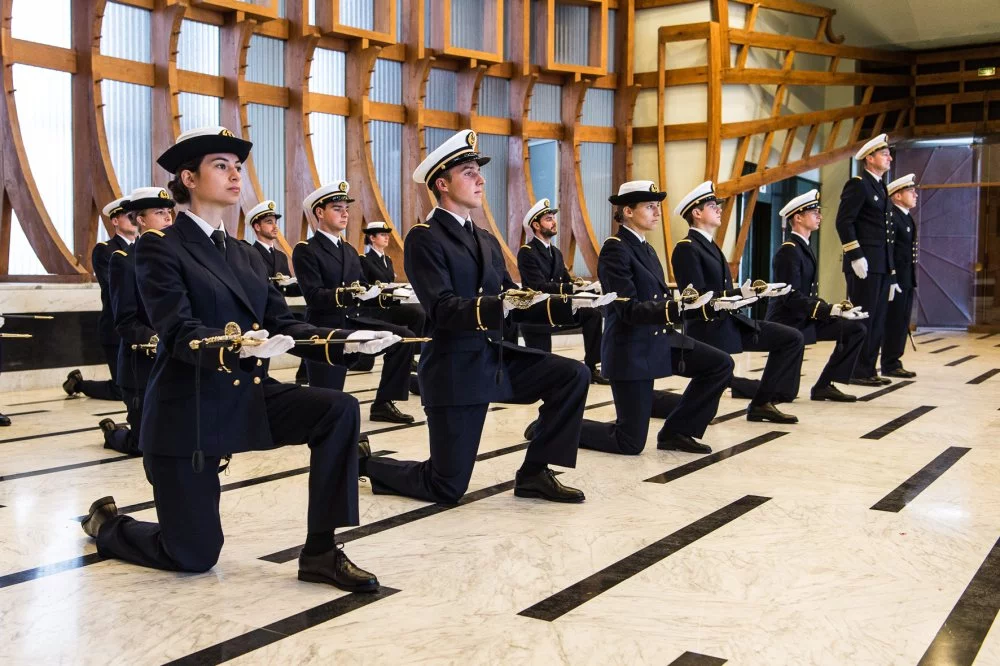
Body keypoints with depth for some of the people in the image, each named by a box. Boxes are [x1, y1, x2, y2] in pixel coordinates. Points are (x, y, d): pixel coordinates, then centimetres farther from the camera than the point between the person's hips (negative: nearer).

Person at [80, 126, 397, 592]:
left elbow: (280, 325, 4)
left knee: (340, 410, -19)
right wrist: (236, 347, -43)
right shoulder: (159, 248, -9)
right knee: (193, 556, 0)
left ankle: (320, 552, -10)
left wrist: (344, 341, -13)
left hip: (247, 398, 6)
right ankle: (107, 524, 34)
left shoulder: (245, 255, 12)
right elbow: (179, 333, -22)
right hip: (188, 411, -6)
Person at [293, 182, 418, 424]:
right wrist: (346, 294, -37)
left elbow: (363, 290, 11)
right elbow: (314, 296, -20)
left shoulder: (349, 251, 16)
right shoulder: (305, 250, -8)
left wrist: (387, 296, -9)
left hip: (354, 322, 6)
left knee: (404, 337, -12)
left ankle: (383, 403, -2)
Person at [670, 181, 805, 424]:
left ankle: (762, 403, 1)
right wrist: (740, 294, -29)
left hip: (730, 321, 9)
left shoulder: (710, 246, 17)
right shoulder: (686, 248, -13)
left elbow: (723, 291, 13)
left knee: (791, 338, 1)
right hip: (708, 330, -9)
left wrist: (758, 291, 2)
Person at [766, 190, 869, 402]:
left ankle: (824, 386, -1)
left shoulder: (805, 249, 13)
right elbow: (792, 297, -24)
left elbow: (806, 295, 14)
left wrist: (832, 308, -1)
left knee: (856, 329, -4)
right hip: (787, 322, -9)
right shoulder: (789, 251, -17)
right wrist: (832, 310, -28)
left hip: (804, 320, 9)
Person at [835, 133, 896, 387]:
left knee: (878, 320, 9)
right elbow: (844, 222, -15)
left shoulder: (881, 187, 20)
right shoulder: (857, 185, -6)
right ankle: (856, 372, -1)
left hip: (883, 266, 9)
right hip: (865, 265, -9)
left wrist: (891, 271, 18)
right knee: (863, 319, -6)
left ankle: (868, 370, 15)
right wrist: (856, 257, -20)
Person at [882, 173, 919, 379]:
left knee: (902, 323, 11)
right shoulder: (892, 217, -13)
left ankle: (894, 362, 17)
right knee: (894, 322, -5)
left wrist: (911, 280, 16)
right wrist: (891, 280, -22)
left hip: (907, 280, 9)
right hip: (896, 279, -9)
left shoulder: (908, 219, 17)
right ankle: (890, 365, 1)